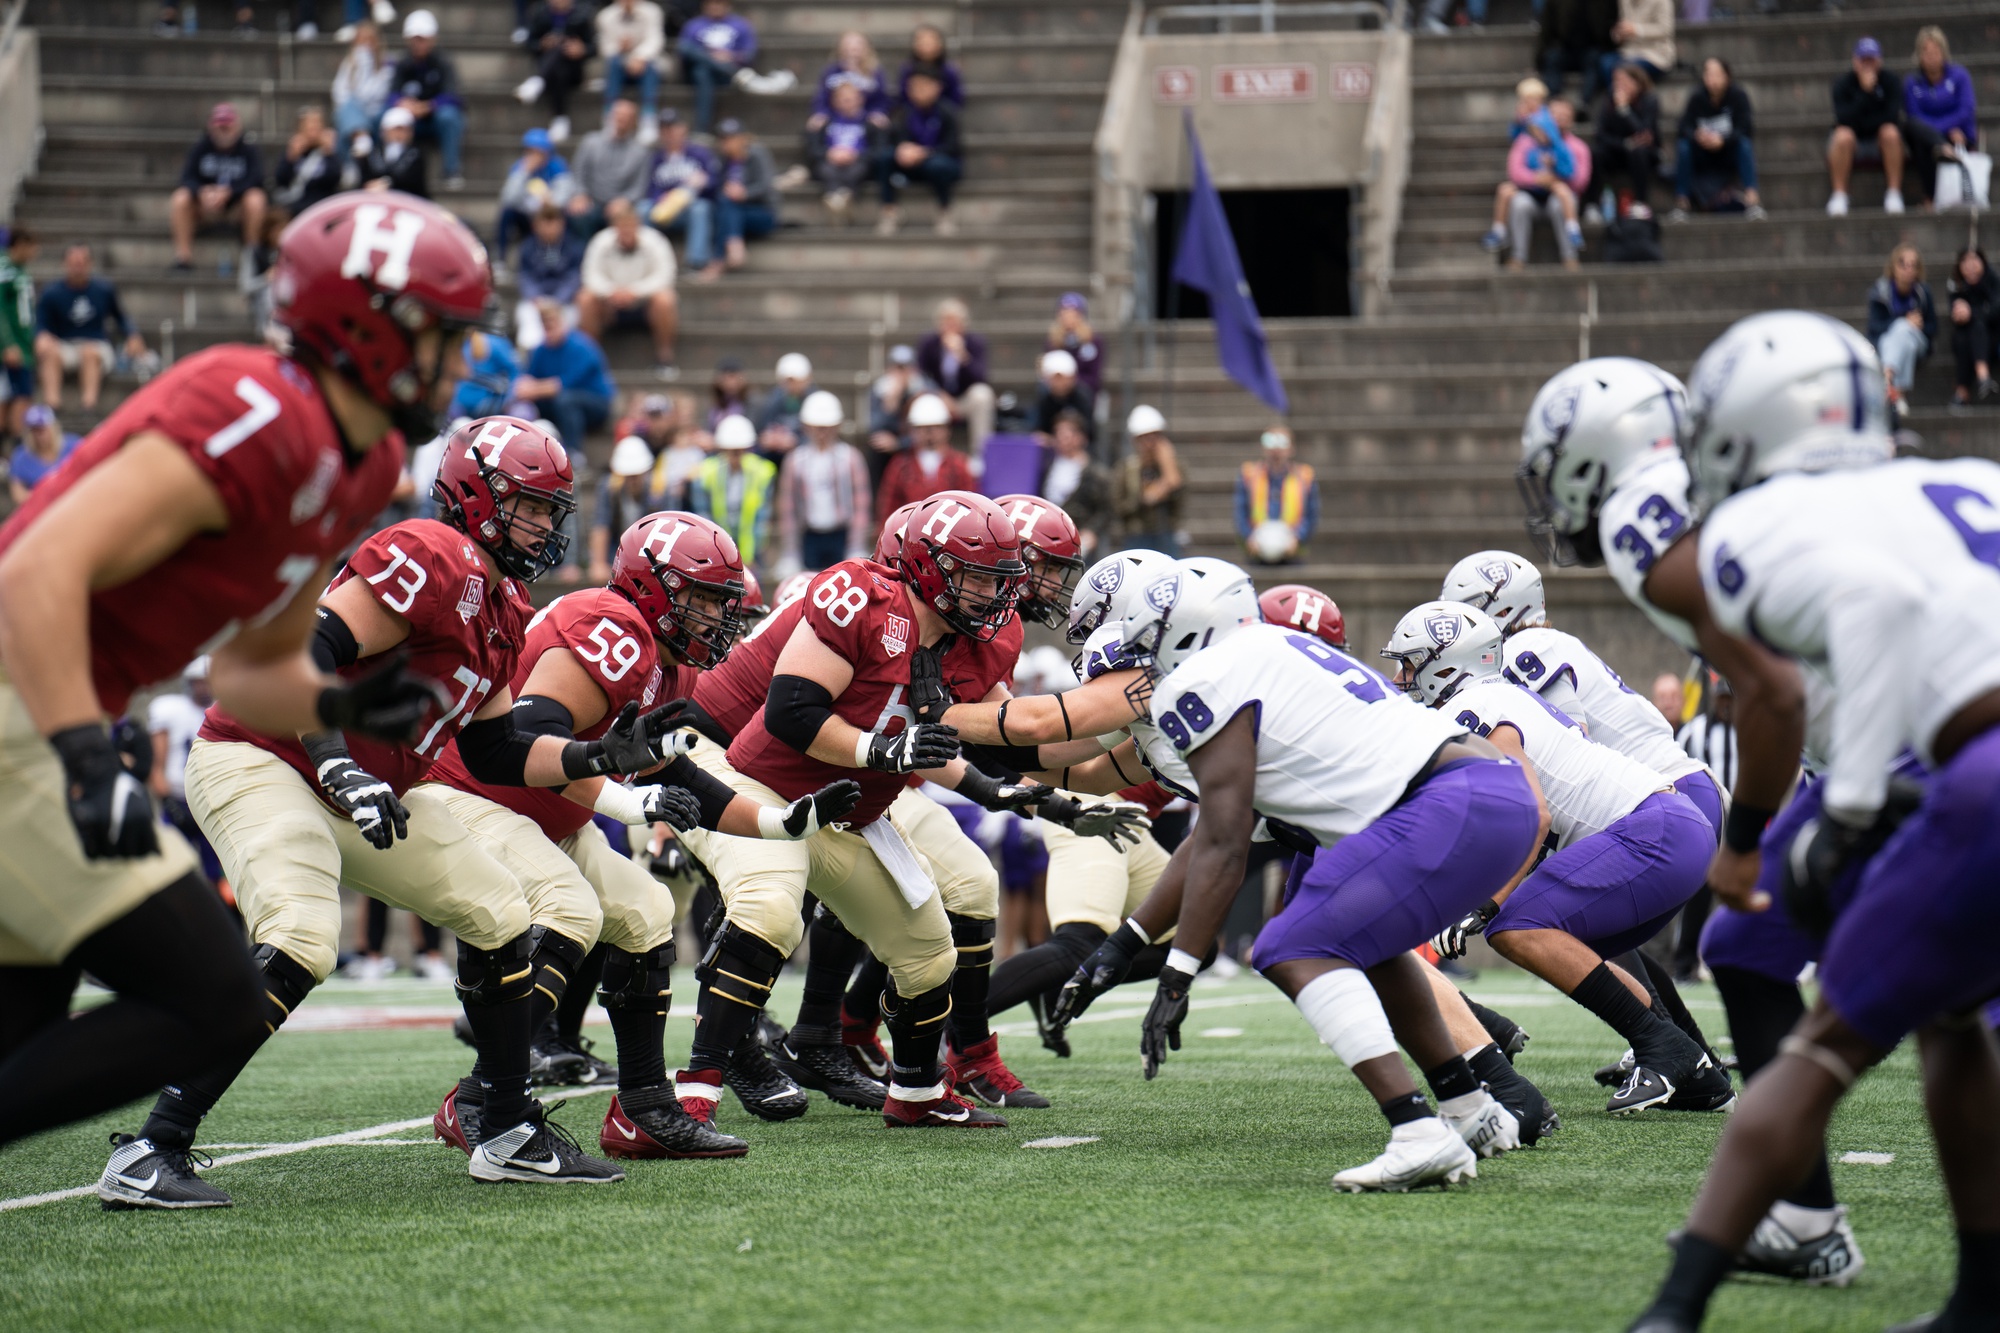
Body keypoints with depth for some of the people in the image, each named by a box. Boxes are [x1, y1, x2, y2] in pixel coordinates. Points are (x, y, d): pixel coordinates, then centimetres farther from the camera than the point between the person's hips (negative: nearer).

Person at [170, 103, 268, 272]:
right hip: (204, 210, 1)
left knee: (256, 199, -33)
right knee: (180, 198, -27)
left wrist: (228, 192, -33)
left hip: (237, 208, -1)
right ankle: (183, 253, -26)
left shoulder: (248, 150, -3)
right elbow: (188, 178, -9)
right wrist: (203, 192, -32)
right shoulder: (200, 148, 1)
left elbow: (255, 180, -17)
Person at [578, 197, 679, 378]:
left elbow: (663, 278, -22)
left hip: (646, 306, -2)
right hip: (614, 309, 2)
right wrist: (612, 291, -36)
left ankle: (664, 356, -17)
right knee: (586, 298, -26)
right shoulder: (601, 242, -8)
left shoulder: (653, 242, -14)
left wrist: (635, 291, -38)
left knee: (664, 299, -35)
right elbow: (592, 277, -14)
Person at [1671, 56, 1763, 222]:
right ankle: (1682, 204, -27)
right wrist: (1698, 136, -42)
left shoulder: (1738, 96, -12)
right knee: (1683, 147, -28)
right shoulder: (1696, 98, -10)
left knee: (1745, 144, -31)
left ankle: (1752, 200, -38)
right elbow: (1685, 128, -18)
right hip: (1703, 156, 1)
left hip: (1729, 151, -1)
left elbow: (1743, 129, -21)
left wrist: (1722, 140, -41)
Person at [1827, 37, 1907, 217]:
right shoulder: (1843, 84, -7)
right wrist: (1865, 90, -26)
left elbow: (1892, 117, -17)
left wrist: (1862, 122, -12)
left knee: (1890, 132, -32)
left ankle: (1894, 194, -27)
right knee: (1843, 135, -34)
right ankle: (1838, 196, -27)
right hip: (1852, 144, -1)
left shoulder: (1891, 82, -5)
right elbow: (1844, 120, -22)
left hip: (1881, 141, 1)